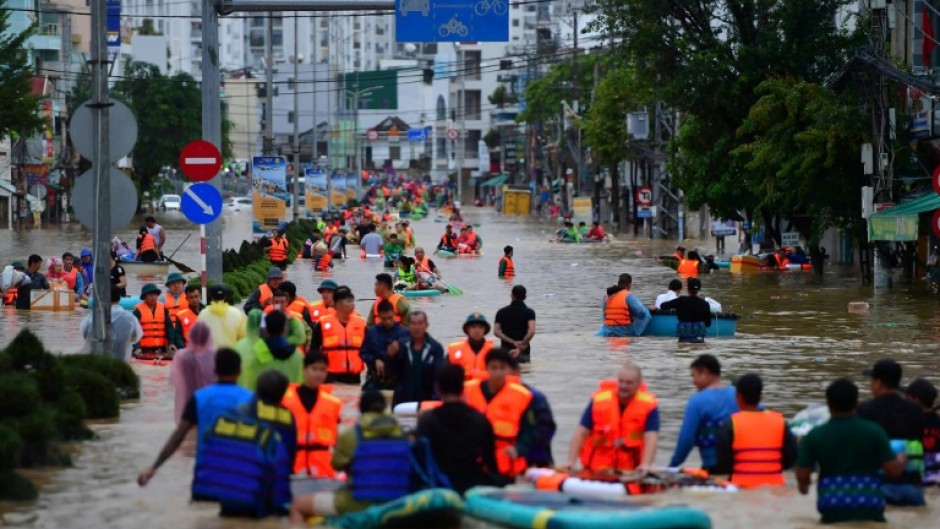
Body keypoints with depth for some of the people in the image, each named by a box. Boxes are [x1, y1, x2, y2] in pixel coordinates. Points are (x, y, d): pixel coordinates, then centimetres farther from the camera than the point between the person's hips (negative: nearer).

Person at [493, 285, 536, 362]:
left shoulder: (501, 312, 4)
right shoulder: (529, 312, -5)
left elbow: (496, 332, -7)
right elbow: (531, 331, -20)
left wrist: (513, 342, -13)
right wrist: (521, 347, -17)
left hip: (506, 351, 2)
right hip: (524, 353, -2)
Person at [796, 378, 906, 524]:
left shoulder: (815, 436, -3)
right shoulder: (874, 431, -3)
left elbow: (802, 476, 0)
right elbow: (893, 470, -1)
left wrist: (804, 486, 24)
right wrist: (902, 459, 22)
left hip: (833, 511, 0)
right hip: (870, 509, 0)